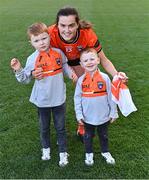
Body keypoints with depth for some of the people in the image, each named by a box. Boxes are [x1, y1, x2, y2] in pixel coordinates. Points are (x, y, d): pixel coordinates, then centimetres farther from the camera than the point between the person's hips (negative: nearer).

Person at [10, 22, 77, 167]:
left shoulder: (58, 52, -7)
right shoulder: (32, 59, -13)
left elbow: (64, 65, 13)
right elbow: (25, 79, -5)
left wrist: (70, 73, -5)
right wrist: (18, 70, -22)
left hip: (59, 98, 1)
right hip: (42, 100, -1)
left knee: (60, 127, 14)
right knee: (44, 127, 20)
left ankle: (63, 152, 31)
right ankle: (46, 148, 44)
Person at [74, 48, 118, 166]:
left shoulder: (105, 78, -12)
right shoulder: (81, 80, -11)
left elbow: (110, 96, -5)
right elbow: (77, 98, -4)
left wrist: (113, 112, 0)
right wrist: (79, 115, -5)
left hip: (104, 116, 0)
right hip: (88, 117, 0)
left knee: (104, 135, 21)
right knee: (88, 136, 18)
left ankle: (105, 152, 44)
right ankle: (89, 153, 41)